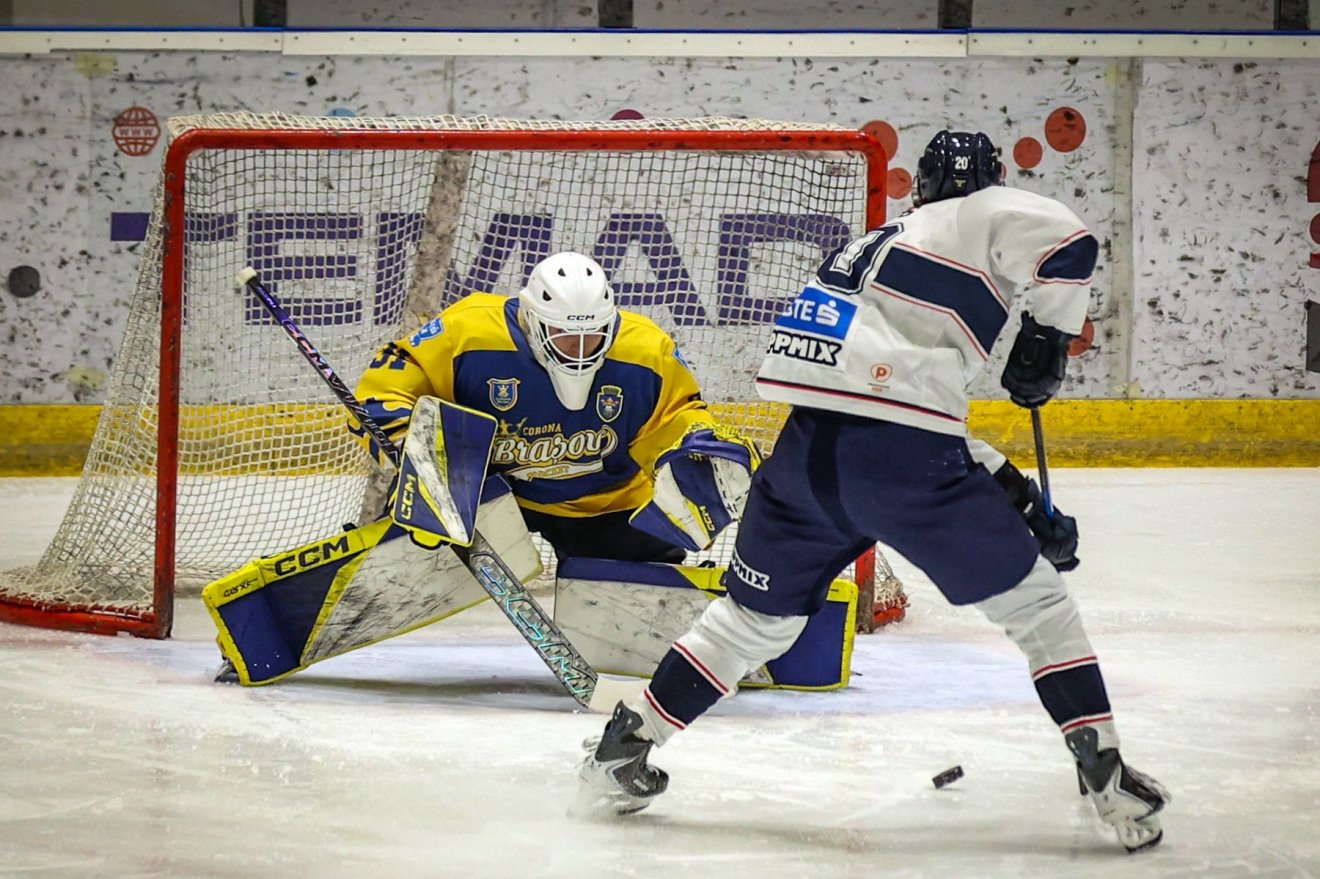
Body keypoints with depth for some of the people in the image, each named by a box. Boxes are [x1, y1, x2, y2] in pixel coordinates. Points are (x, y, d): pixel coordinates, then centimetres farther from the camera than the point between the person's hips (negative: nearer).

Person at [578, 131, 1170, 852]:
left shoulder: (876, 247, 32)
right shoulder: (979, 219, 11)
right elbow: (1065, 242, -11)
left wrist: (1015, 495, 30)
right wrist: (1046, 341, 7)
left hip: (806, 449, 6)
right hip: (902, 460, -6)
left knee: (756, 618, 24)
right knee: (1035, 601, 7)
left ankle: (621, 749, 25)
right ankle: (1106, 777, 0)